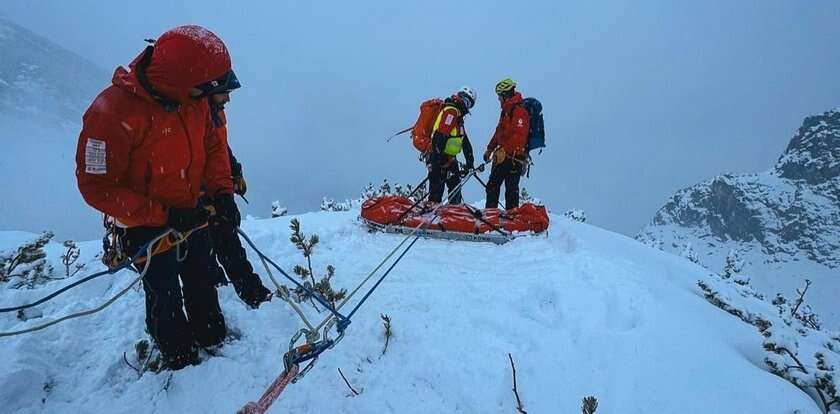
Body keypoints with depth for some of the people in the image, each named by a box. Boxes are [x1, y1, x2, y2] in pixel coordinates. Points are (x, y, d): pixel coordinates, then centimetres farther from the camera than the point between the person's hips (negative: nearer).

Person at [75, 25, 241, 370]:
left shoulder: (194, 100, -12)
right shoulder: (112, 113, -31)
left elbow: (212, 145, 4)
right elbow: (97, 187, -25)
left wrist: (221, 189, -9)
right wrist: (165, 215, -28)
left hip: (192, 215, 6)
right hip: (147, 227, -6)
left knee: (202, 282, 23)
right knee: (165, 294, 12)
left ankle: (211, 336, 46)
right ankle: (178, 356, 36)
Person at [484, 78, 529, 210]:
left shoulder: (519, 111, -15)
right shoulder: (506, 110, 17)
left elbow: (519, 136, -25)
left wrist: (504, 151, -29)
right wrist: (490, 149, 21)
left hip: (514, 157, -10)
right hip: (502, 156, 10)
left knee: (511, 188, -5)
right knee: (492, 185, 12)